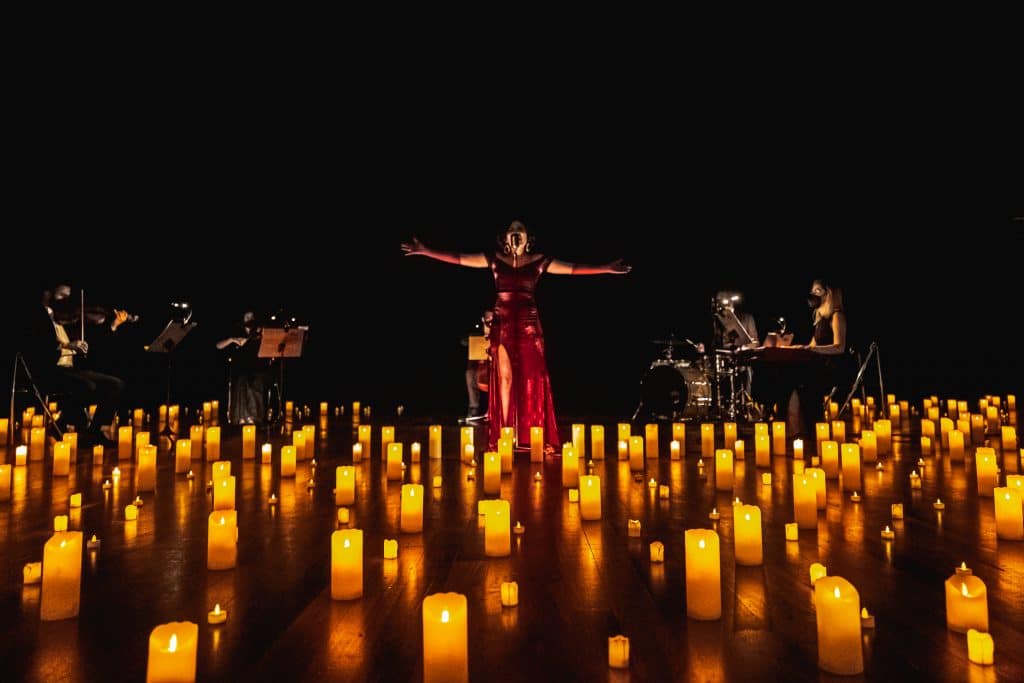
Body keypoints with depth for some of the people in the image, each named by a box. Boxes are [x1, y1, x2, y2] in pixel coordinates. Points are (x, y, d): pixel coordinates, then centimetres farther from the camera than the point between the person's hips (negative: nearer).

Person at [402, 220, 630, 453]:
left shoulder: (539, 261, 5)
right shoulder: (495, 259, 7)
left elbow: (573, 269, 2)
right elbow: (458, 259, 6)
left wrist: (607, 268, -4)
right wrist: (425, 251, 3)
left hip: (528, 323, 0)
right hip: (502, 323, 1)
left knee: (532, 379, -2)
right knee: (504, 377, 2)